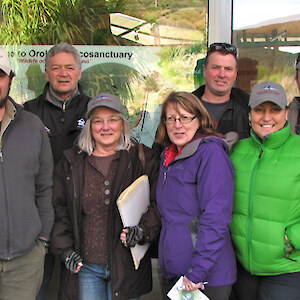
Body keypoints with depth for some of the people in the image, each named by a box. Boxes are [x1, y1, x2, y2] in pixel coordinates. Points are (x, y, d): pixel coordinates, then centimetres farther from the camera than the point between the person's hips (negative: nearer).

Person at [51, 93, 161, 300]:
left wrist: (143, 230, -15)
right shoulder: (71, 163, 6)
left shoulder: (142, 159, 0)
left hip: (126, 265, -1)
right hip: (86, 265, 2)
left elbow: (159, 204, 0)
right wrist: (66, 251, 1)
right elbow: (59, 211, 9)